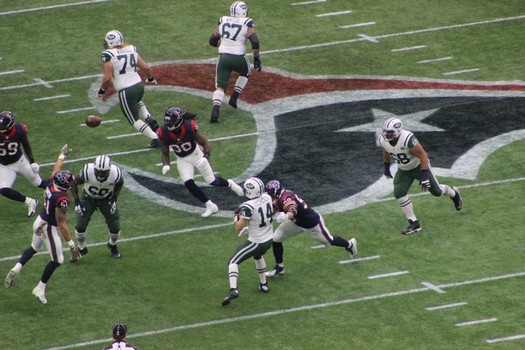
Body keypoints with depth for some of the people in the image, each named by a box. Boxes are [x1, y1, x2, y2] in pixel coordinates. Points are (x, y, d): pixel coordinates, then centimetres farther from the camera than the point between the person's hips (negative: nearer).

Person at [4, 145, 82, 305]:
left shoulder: (52, 184, -11)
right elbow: (62, 225, -28)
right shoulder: (62, 200, -32)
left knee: (34, 248, 32)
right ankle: (40, 289, 17)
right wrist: (72, 245, -22)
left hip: (40, 221, 8)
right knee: (57, 260, 8)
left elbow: (56, 169, 13)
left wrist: (62, 155, 32)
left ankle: (16, 269, 21)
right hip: (49, 228, -8)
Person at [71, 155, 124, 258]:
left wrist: (114, 199, -11)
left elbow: (120, 184, -5)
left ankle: (112, 245, 37)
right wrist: (77, 202, -19)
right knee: (80, 226, -7)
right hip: (88, 198, -1)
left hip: (107, 199, 1)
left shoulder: (115, 174, -33)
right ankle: (81, 248, 23)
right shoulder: (87, 172, -36)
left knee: (115, 227, 2)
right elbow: (74, 183, -16)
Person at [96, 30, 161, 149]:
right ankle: (150, 119, 14)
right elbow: (147, 68, 8)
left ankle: (155, 138, 1)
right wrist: (151, 79, 28)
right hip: (139, 85, 6)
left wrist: (101, 91, 1)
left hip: (126, 92, -6)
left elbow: (107, 77, -16)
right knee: (137, 103, 39)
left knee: (134, 120, 12)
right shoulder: (131, 50, 5)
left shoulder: (109, 55, -12)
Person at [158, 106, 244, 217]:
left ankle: (229, 184, 38)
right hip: (182, 159, 2)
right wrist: (166, 165, -26)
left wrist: (205, 157, -32)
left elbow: (205, 142, -16)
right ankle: (210, 206, 0)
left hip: (196, 154, -2)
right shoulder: (164, 133, -24)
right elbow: (165, 153, -7)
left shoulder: (189, 127, -31)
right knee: (188, 183, -16)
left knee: (212, 181, 3)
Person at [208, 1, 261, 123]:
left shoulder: (223, 22, 10)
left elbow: (212, 41, 15)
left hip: (223, 57, 2)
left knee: (220, 86, 4)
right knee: (245, 73, 31)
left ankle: (216, 109, -21)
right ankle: (233, 98, 21)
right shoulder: (247, 24, -2)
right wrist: (256, 60, 0)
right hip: (239, 58, -2)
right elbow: (255, 43, -11)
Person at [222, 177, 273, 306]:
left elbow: (239, 227, -20)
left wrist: (236, 217, 0)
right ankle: (263, 284, 45)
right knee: (258, 256, 38)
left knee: (233, 261, 1)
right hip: (269, 240, 7)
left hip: (256, 242, -7)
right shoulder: (267, 198, -6)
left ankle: (233, 289, -17)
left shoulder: (248, 207, -26)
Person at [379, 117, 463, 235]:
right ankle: (414, 223, -3)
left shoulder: (407, 139, -38)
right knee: (399, 193, -13)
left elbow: (422, 155, -29)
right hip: (403, 171, 5)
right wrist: (386, 167, 18)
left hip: (419, 166, -5)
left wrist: (424, 175, -29)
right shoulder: (383, 140, -19)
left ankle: (453, 193, 47)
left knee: (436, 191, 11)